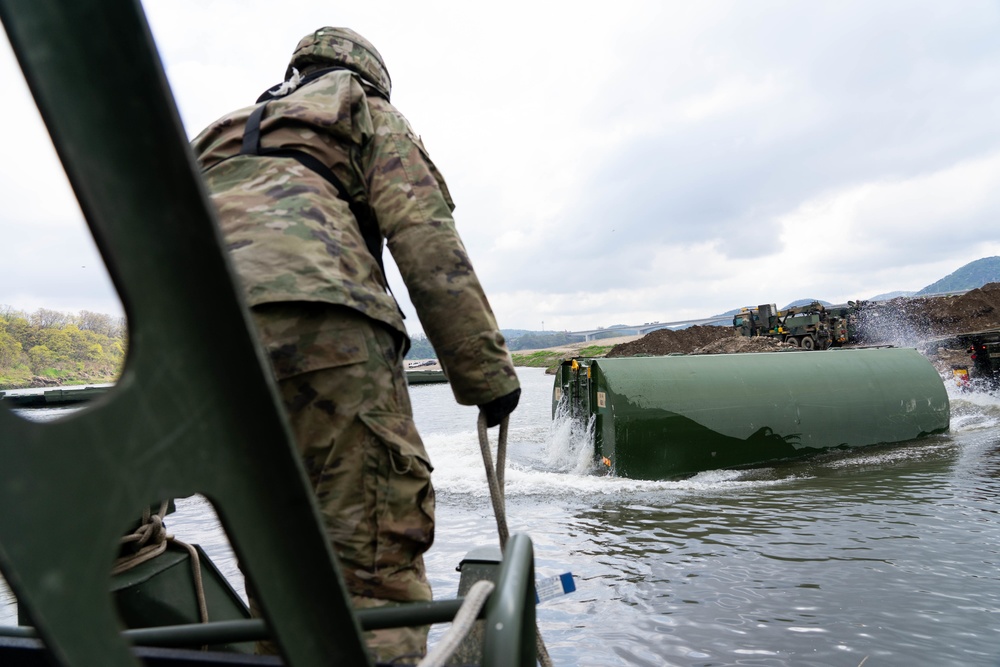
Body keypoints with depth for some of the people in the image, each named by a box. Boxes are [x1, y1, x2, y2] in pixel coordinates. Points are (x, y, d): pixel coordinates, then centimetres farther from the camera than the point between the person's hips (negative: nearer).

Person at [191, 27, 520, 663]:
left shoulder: (222, 133, 37)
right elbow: (427, 240, 4)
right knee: (380, 535, -5)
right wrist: (487, 366, 2)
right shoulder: (370, 115, 20)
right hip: (318, 318, -6)